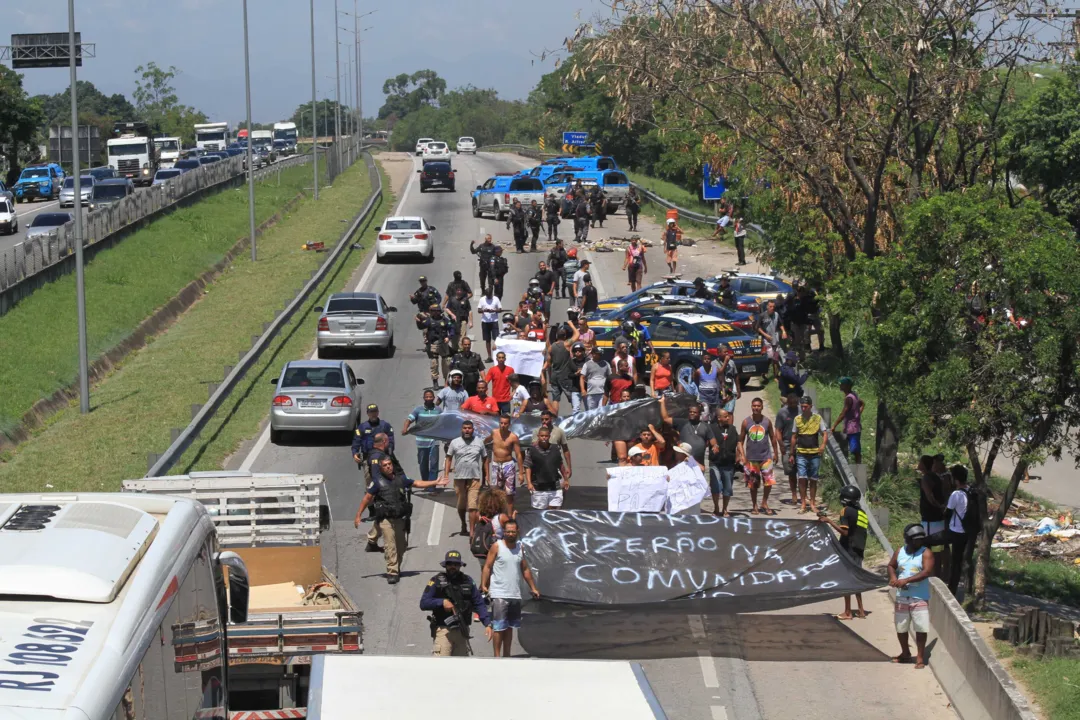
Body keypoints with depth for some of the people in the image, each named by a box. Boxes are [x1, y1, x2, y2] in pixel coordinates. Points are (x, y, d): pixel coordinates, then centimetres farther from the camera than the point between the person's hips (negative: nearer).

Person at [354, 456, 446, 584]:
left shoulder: (400, 478, 9)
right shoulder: (378, 481, -4)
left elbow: (416, 483, 22)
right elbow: (367, 498, -3)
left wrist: (435, 483, 23)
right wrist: (358, 516, -6)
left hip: (400, 518, 5)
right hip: (385, 519, -5)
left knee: (401, 546, 12)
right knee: (390, 546, -13)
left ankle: (397, 569, 30)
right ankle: (392, 573, -14)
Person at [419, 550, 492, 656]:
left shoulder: (467, 581, 9)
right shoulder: (436, 581, -2)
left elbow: (479, 604, 8)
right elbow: (423, 603, -6)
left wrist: (487, 624, -4)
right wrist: (442, 602, -20)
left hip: (462, 632, 5)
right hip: (443, 631, -5)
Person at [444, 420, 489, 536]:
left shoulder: (479, 442, 5)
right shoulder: (455, 442, 4)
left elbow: (485, 459, 10)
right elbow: (449, 458, 5)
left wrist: (486, 475, 6)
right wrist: (446, 474, -4)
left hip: (475, 478, -2)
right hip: (459, 478, 2)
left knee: (472, 506, -11)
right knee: (461, 505, 13)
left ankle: (472, 531, -13)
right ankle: (463, 525, 35)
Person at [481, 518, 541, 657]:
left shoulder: (519, 548, 11)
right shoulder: (497, 546, -4)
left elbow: (525, 569, 19)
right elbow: (487, 567, -6)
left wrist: (533, 587, 17)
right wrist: (483, 585, -15)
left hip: (515, 594, 5)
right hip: (499, 594, -5)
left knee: (510, 627, 10)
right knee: (499, 627, -5)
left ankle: (506, 655, 17)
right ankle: (497, 656, 0)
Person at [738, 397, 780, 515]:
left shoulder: (767, 421, 0)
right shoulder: (746, 422, 0)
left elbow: (773, 438, 9)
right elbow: (741, 440, 3)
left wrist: (775, 453, 10)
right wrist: (742, 456, -5)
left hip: (765, 456, 0)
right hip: (751, 458, 0)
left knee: (769, 481, -8)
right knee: (753, 484, 7)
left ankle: (764, 503, 10)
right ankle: (755, 506, 21)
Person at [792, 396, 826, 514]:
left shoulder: (817, 418, 0)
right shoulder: (797, 419, 5)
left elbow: (824, 434, 0)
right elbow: (794, 437, 11)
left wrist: (823, 445, -21)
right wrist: (792, 454, 11)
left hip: (814, 453, -1)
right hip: (801, 454, 1)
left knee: (813, 479, 6)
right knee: (802, 478, -7)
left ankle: (813, 503, 16)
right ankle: (803, 504, -2)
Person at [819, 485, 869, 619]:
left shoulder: (846, 511, -11)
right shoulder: (862, 513, 12)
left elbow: (844, 531, -20)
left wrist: (829, 521, -17)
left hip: (848, 549, -7)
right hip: (859, 550, 7)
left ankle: (847, 612, 0)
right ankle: (861, 610, 14)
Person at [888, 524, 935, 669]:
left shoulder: (926, 553, -9)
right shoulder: (899, 552, 5)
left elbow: (927, 572, -20)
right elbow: (891, 566, 19)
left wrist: (906, 580, -25)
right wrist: (893, 577, -4)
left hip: (920, 598, -4)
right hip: (901, 597, 4)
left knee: (920, 628, -5)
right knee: (900, 628, 13)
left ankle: (920, 657, 6)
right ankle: (905, 654, 32)